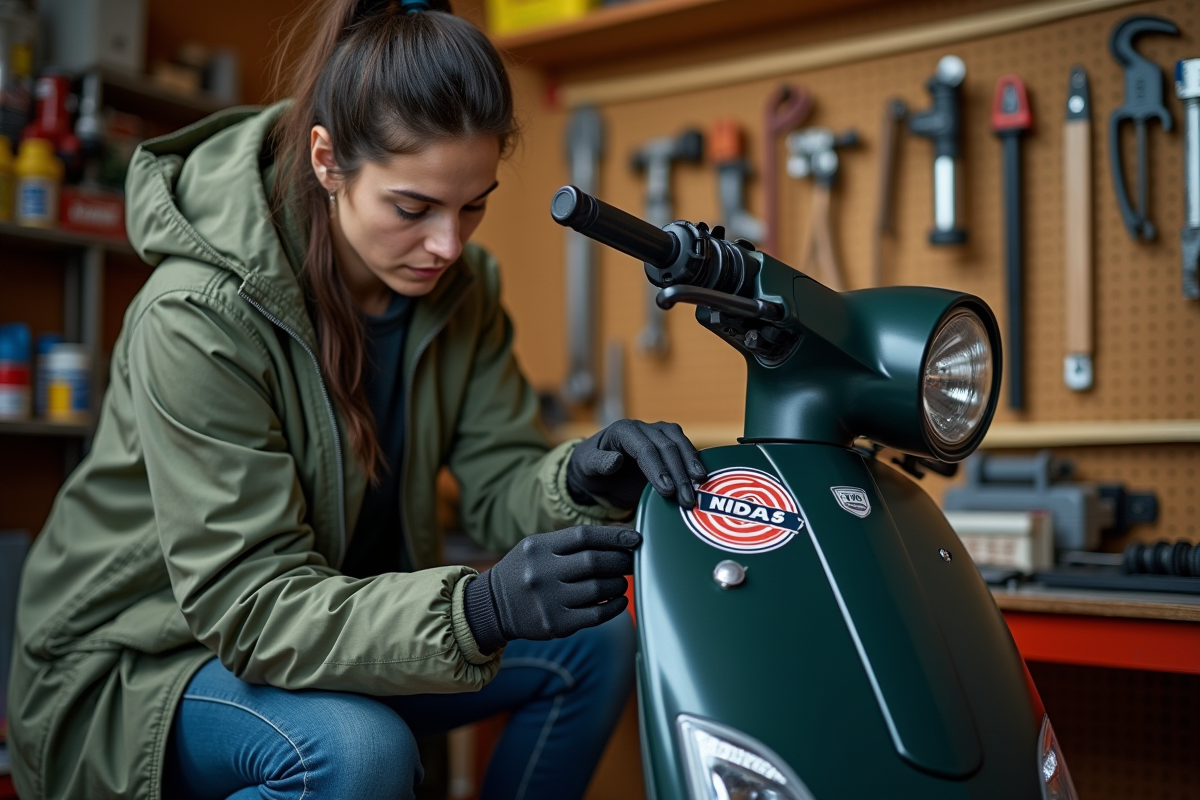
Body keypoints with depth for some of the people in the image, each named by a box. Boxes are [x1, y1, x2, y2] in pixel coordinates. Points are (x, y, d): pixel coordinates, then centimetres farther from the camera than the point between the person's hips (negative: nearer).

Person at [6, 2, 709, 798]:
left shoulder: (458, 284, -7)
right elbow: (249, 602, -30)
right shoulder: (198, 315, -28)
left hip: (342, 607, 7)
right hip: (144, 659, -6)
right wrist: (477, 609, -46)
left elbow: (502, 480, -6)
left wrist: (582, 480, -31)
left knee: (594, 643, -5)